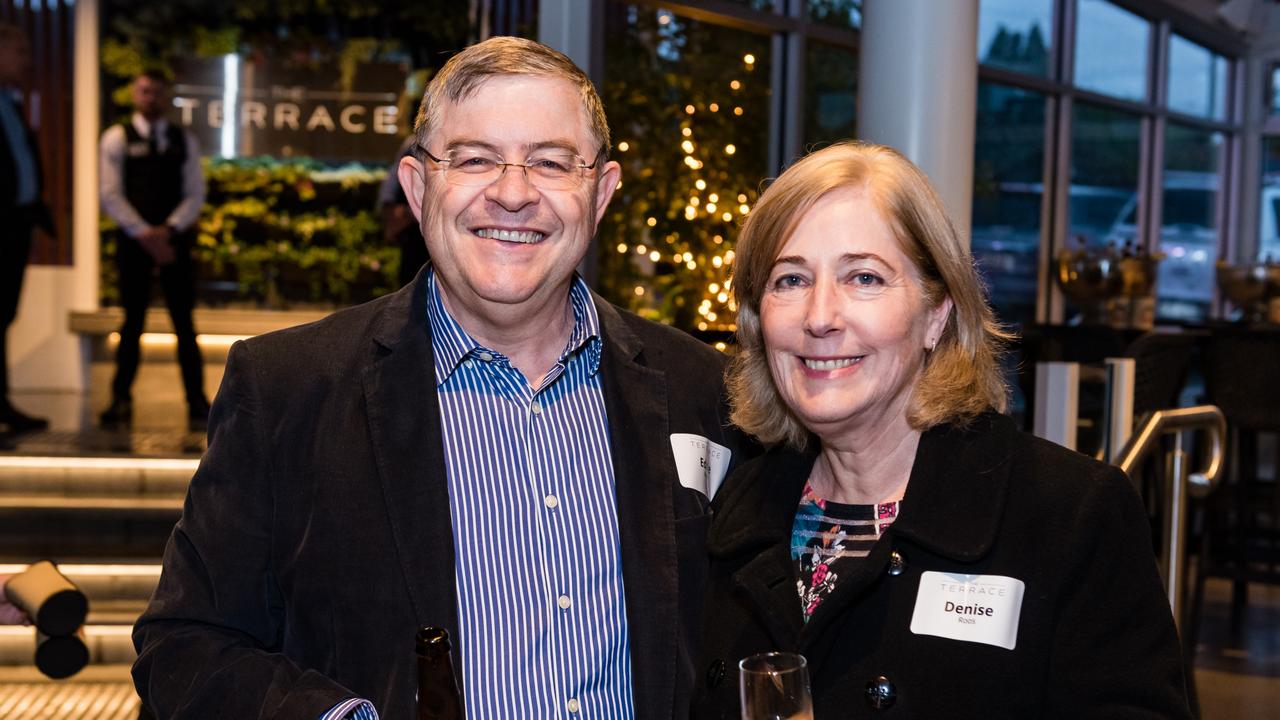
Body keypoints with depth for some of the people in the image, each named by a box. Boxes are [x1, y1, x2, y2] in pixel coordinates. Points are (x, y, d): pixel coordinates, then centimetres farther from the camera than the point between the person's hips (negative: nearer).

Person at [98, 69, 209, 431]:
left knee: (184, 322, 1)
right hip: (132, 239, -1)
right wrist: (143, 234, -13)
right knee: (133, 322, 3)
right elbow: (111, 194, -4)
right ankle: (121, 401, 11)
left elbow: (195, 193, 4)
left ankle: (197, 402, 3)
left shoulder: (184, 141, 10)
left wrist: (168, 230, -11)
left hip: (175, 239, 2)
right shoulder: (117, 138, 3)